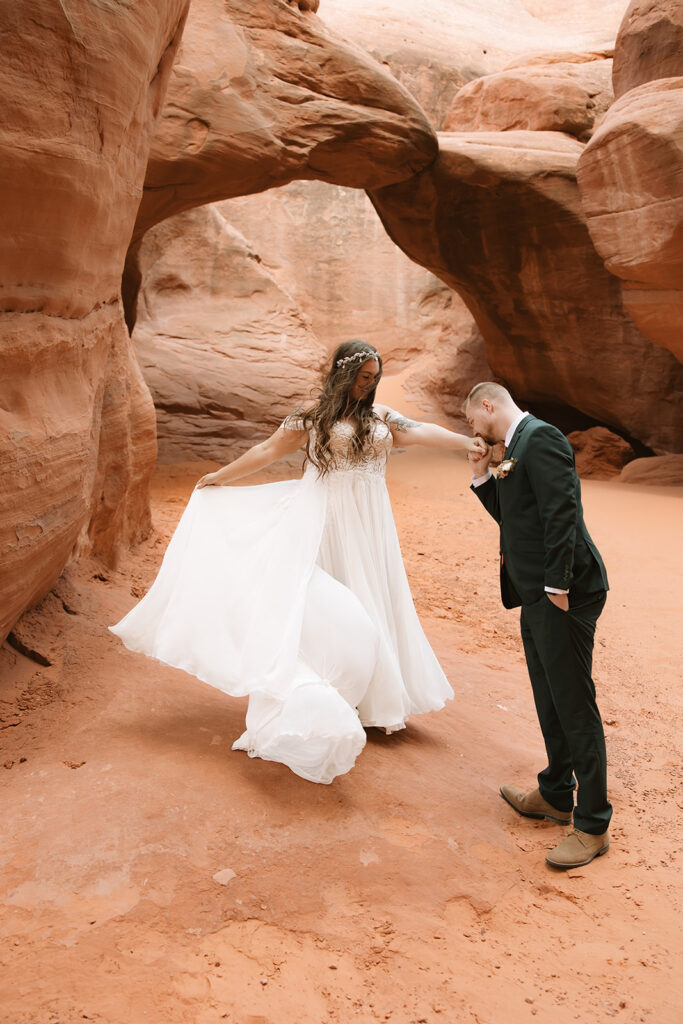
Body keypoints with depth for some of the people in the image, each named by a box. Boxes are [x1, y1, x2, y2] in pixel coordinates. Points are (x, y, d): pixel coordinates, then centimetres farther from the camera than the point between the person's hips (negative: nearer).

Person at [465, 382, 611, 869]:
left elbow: (562, 512, -21)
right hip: (537, 595, 10)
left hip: (564, 594, -10)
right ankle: (556, 796, 36)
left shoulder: (541, 437, -13)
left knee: (575, 705, -3)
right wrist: (484, 479, 11)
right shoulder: (517, 446, 19)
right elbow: (512, 516, 24)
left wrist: (557, 585, -23)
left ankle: (593, 825, 9)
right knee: (550, 701, 20)